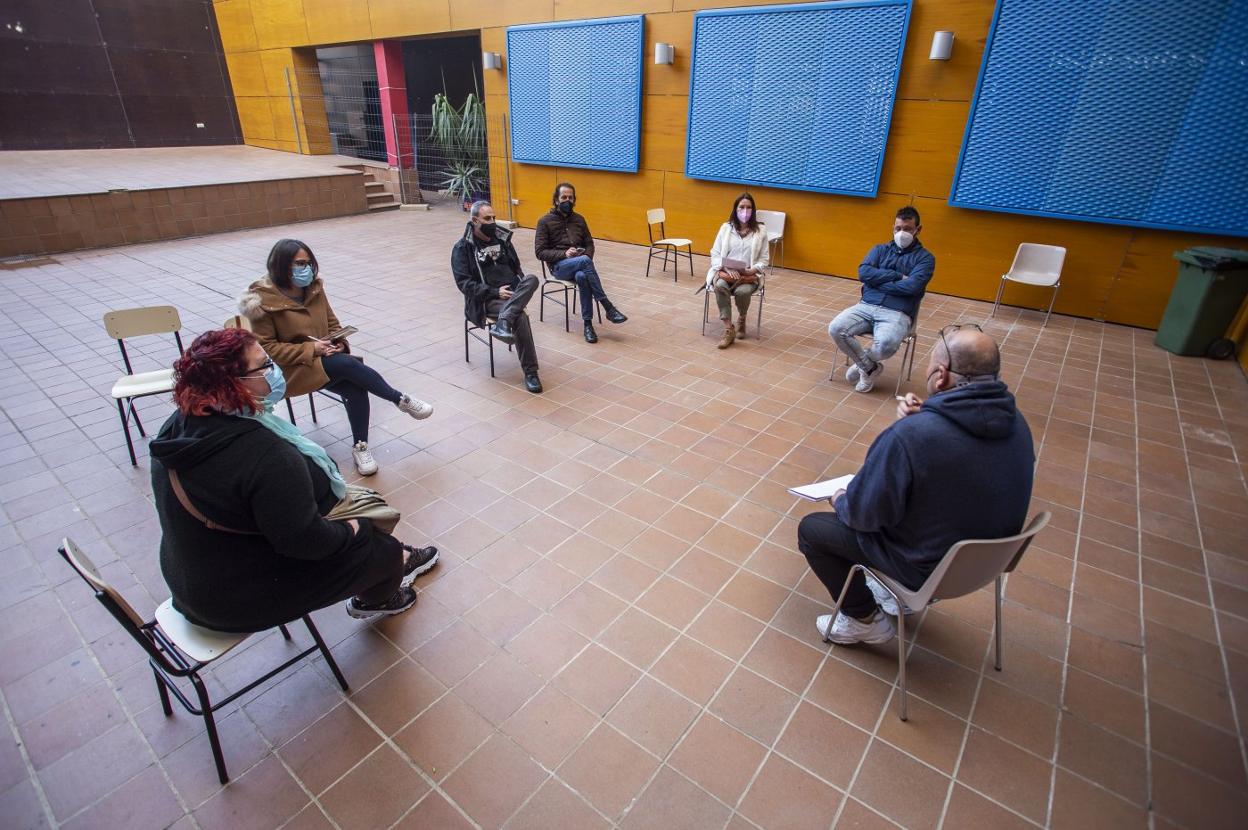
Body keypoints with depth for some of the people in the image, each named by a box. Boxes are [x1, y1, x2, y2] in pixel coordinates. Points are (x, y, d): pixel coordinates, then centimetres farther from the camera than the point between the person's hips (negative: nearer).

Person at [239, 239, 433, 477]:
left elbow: (332, 322, 13)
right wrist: (310, 349, -22)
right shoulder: (264, 300, -13)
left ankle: (360, 446, -18)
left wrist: (339, 342, -9)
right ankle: (401, 400, -17)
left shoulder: (314, 287, 3)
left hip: (325, 358, 5)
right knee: (348, 364, -32)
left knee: (355, 388, -27)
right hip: (291, 368, -5)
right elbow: (266, 348, -12)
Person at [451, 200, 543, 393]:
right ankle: (530, 372, -27)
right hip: (486, 300, -5)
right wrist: (495, 292, -18)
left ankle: (502, 323, -43)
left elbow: (516, 267, 22)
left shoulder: (501, 238, 15)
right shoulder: (463, 247, 0)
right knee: (520, 317, -33)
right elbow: (464, 283, -7)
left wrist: (522, 289, 1)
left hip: (513, 293, 5)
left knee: (532, 279, -28)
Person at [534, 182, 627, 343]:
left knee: (582, 277, -37)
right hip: (559, 266, -3)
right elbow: (540, 252, -3)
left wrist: (586, 257, -6)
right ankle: (608, 307, -34)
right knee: (584, 261, -36)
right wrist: (564, 254, -17)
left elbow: (589, 244, 19)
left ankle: (588, 323, -30)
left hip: (580, 265, 3)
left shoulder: (579, 219, 17)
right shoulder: (545, 221, 3)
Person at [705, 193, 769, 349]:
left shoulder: (760, 230, 4)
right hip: (725, 271, 1)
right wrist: (727, 268, -15)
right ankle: (729, 329, -27)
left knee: (743, 291, -34)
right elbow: (715, 254, 3)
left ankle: (741, 319, 2)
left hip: (749, 275, -1)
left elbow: (763, 260, 5)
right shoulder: (726, 227, 6)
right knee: (720, 286, -34)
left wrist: (751, 270, -15)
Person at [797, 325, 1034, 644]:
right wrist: (923, 417, -8)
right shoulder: (1016, 422, -9)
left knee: (810, 529, 7)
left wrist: (841, 501, -1)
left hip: (929, 566, -7)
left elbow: (864, 513, -23)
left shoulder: (910, 436, -34)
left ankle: (866, 620, 19)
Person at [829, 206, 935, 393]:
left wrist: (877, 282, -3)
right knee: (835, 329, -24)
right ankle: (870, 367, -2)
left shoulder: (925, 257, 8)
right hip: (866, 306, 4)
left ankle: (862, 364, 1)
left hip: (897, 313, -3)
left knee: (886, 345, -36)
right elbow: (863, 273, -1)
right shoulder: (880, 249, 18)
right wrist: (898, 276, -5)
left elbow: (912, 286, -10)